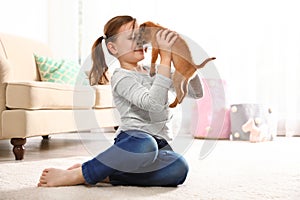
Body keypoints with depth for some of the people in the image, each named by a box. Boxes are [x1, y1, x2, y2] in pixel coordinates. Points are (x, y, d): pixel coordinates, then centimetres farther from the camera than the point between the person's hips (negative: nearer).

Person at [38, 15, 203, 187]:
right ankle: (77, 175, -27)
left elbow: (197, 93, 16)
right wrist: (165, 58, -21)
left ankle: (104, 175, -22)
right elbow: (153, 104, -23)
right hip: (133, 140, -6)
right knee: (145, 145, -44)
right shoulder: (121, 77, -4)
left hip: (159, 144, 6)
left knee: (179, 168, -31)